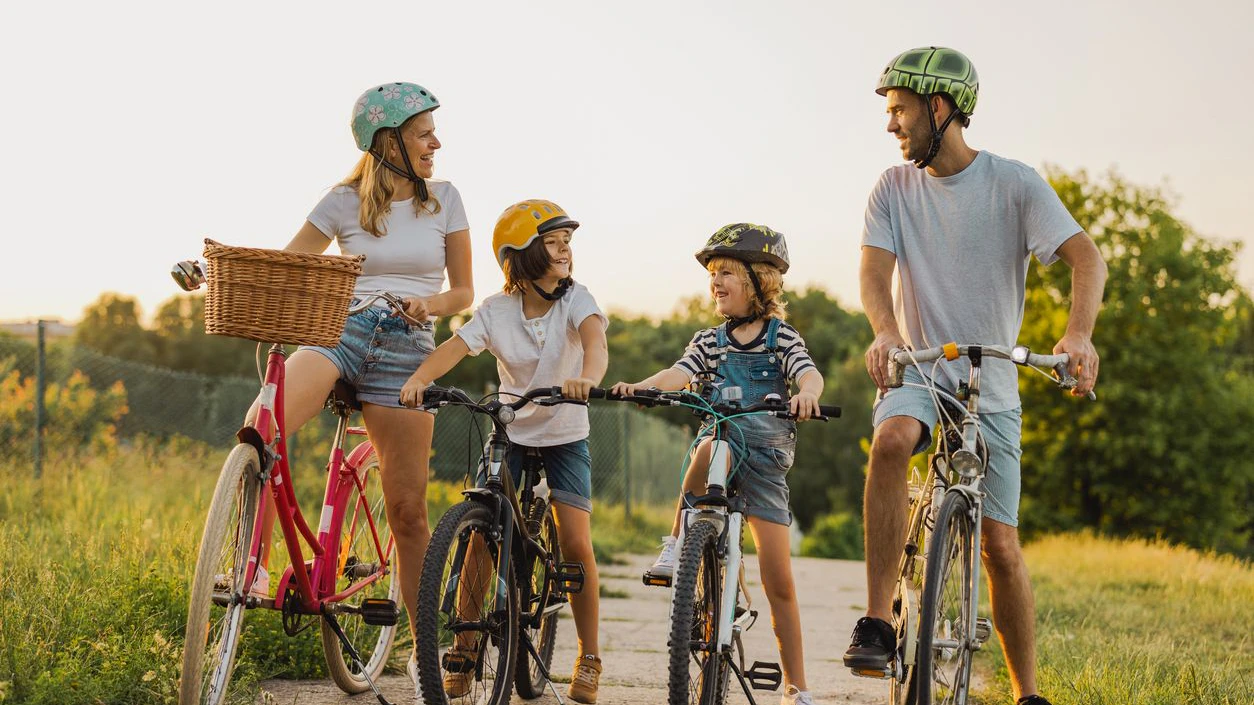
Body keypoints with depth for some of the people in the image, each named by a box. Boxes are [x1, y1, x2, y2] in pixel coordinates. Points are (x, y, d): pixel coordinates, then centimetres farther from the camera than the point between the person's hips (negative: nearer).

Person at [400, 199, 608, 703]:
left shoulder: (574, 299, -13)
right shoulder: (497, 310, -9)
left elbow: (594, 338, -33)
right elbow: (454, 347, -23)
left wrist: (587, 377, -55)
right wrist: (419, 379, -43)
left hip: (565, 437, -1)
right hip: (509, 434, 1)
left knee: (575, 542, -12)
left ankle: (589, 658, 4)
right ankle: (465, 650, 3)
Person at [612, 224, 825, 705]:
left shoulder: (782, 339, 2)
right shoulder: (709, 341, 10)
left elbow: (810, 375, -16)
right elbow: (680, 374, -7)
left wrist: (806, 394, -41)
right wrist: (641, 386, -28)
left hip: (766, 459, -1)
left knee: (778, 580, -3)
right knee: (711, 446, -39)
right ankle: (677, 543, -23)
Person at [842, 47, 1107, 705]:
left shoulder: (1014, 183, -6)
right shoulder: (894, 189, 2)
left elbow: (1086, 256, -17)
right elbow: (875, 269, -12)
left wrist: (1078, 332, -37)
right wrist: (885, 330, -35)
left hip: (991, 387, 0)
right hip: (917, 373, 1)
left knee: (1000, 547, -1)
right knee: (890, 441, -35)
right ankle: (877, 624, -32)